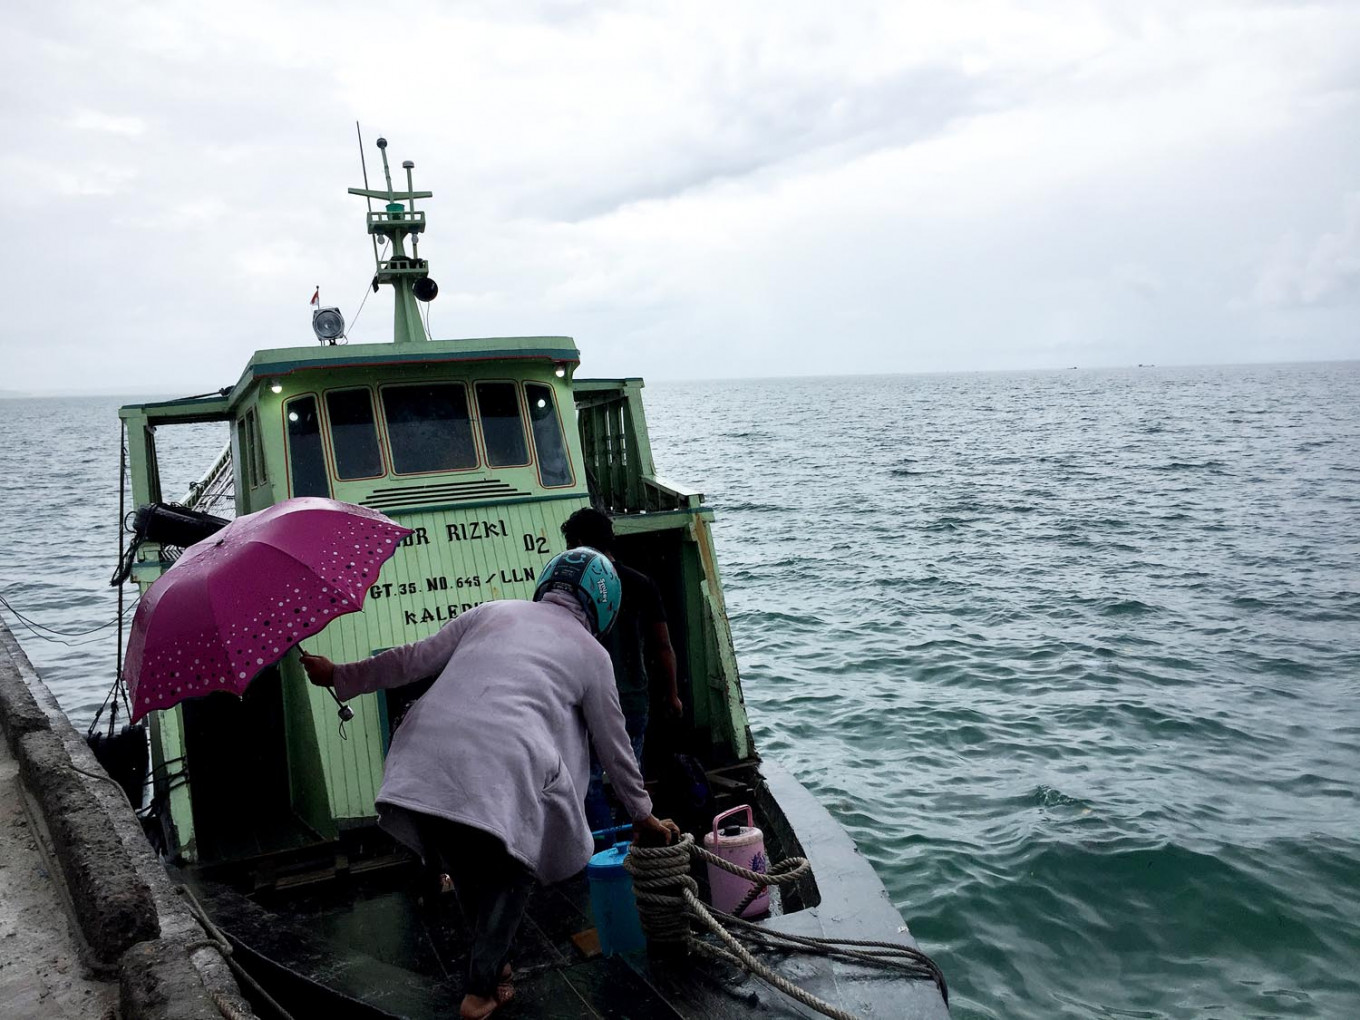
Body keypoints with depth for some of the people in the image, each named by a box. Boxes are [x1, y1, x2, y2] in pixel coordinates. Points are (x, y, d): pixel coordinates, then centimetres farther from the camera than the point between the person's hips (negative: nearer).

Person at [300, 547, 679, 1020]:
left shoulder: (490, 612, 21)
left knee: (466, 872, 26)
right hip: (504, 773, -3)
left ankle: (490, 960, 41)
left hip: (426, 756, 3)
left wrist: (340, 676, 30)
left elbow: (414, 660, 18)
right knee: (511, 874, 24)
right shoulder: (592, 654, 15)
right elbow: (615, 748, 20)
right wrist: (644, 816, 33)